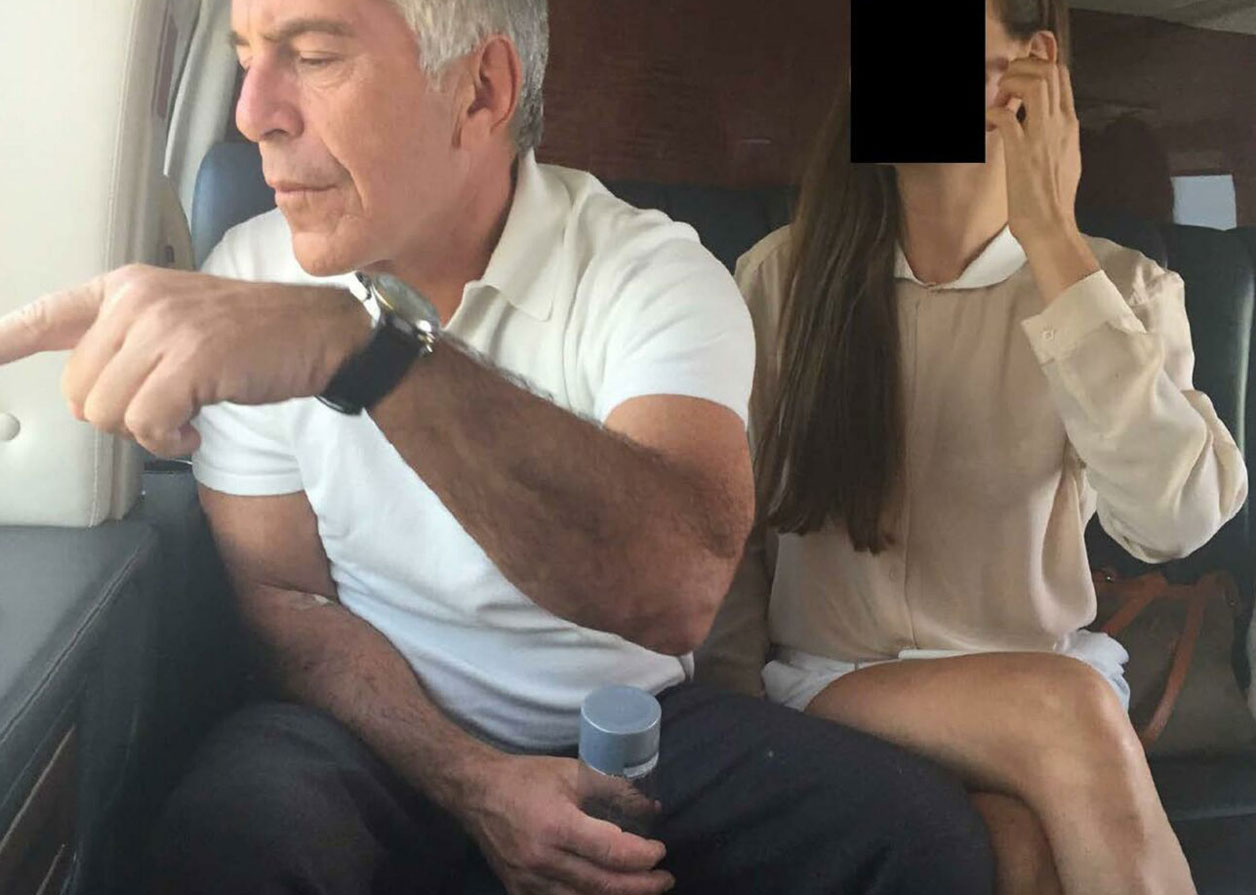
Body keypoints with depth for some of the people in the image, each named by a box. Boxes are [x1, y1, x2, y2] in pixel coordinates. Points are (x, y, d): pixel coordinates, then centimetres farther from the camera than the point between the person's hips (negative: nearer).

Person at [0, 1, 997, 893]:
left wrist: (362, 343, -45)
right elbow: (286, 594, -3)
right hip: (387, 727, 1)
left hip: (642, 719, 0)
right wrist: (469, 782, -16)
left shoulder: (651, 272, -17)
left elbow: (676, 588, -35)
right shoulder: (250, 280, -8)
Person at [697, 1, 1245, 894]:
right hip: (825, 685, 0)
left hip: (1042, 687, 1)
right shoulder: (784, 274, -2)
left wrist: (1050, 240, -18)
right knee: (1065, 712, -29)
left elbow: (1175, 520, -20)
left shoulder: (1119, 289, -1)